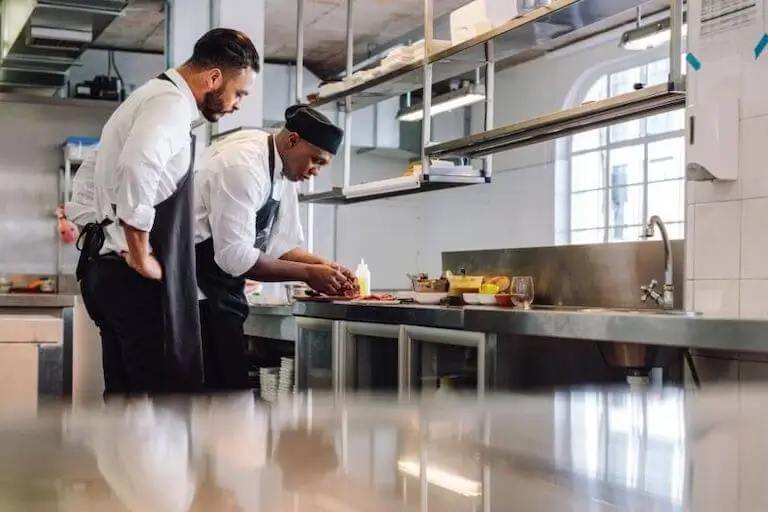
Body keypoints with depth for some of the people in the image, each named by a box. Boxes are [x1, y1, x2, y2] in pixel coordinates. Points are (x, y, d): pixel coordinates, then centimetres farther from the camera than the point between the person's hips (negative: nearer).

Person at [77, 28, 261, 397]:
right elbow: (136, 169, -31)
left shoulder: (151, 97, 20)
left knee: (126, 393, 13)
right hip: (135, 277, -10)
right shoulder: (172, 102, -12)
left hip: (107, 267, 10)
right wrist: (141, 257, -22)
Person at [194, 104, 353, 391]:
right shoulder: (243, 165, -22)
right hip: (197, 281, -9)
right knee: (223, 386, -8)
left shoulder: (285, 173, 7)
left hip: (223, 288, 9)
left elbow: (279, 245, 11)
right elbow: (235, 256, -26)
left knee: (232, 383, 12)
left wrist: (325, 267, -6)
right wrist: (307, 273, -20)